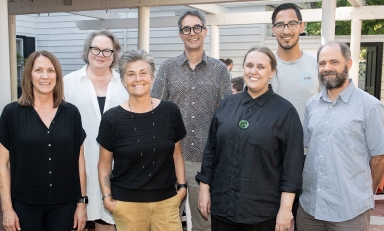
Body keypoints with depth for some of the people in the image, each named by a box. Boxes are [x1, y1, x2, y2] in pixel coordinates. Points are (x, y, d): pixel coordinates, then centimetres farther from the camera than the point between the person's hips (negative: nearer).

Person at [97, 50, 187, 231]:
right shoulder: (112, 118, -7)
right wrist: (107, 196, -6)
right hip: (127, 203, -1)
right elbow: (105, 163, 2)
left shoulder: (170, 112, -3)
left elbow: (176, 153, 8)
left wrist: (182, 186, 2)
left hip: (166, 200, 2)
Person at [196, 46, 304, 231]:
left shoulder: (285, 111, -6)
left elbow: (292, 164, -8)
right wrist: (204, 189, 6)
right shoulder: (227, 105, 4)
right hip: (222, 205, 3)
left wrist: (285, 208, -10)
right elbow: (210, 151, 7)